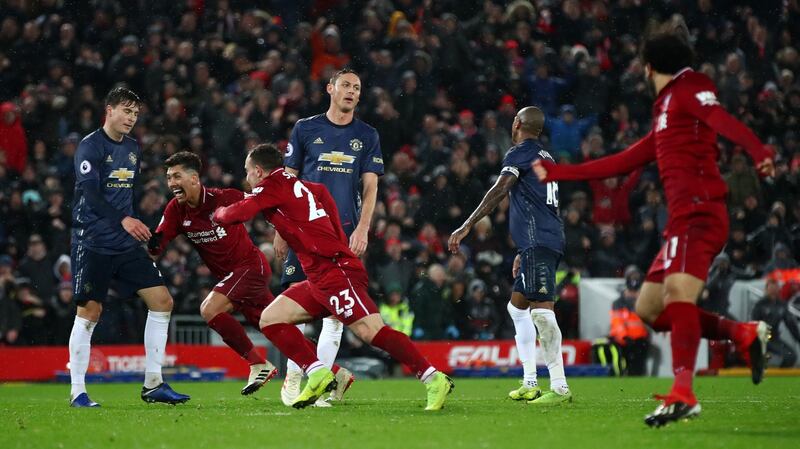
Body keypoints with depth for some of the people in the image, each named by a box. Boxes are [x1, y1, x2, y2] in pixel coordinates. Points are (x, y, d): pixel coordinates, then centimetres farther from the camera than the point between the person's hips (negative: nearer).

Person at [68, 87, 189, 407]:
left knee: (162, 301, -1)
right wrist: (123, 220, -27)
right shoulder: (90, 146, -8)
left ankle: (153, 384, 5)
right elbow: (90, 194, -19)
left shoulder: (133, 149, 15)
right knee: (89, 312, -6)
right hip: (93, 244, -7)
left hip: (126, 243, 7)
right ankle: (77, 392, 3)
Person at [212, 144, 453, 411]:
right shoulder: (298, 186, 22)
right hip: (318, 278, 10)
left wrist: (219, 213, 11)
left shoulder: (272, 186, -3)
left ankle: (434, 380, -24)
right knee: (270, 319, 8)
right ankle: (318, 374, -2)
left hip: (334, 269, -10)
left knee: (371, 331, -22)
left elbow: (238, 214, -11)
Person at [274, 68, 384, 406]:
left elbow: (370, 187, 7)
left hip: (344, 232, 1)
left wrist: (362, 229, -7)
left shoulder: (367, 136, 10)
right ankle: (292, 378, 4)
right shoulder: (305, 129, 8)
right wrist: (281, 230, 3)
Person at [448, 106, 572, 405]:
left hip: (538, 242, -10)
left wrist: (467, 227, -20)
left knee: (541, 311, -17)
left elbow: (499, 191, -17)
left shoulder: (519, 153, -3)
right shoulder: (545, 157, 24)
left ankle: (559, 387, -24)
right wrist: (524, 253, 34)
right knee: (517, 307, 19)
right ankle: (530, 384, 17)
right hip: (550, 241, 10)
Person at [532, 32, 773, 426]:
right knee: (649, 309, 8)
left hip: (698, 212, -10)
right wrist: (555, 172, 38)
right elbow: (621, 163, 34)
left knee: (677, 293, -25)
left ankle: (682, 395, -36)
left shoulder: (688, 88, 2)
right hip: (683, 219, 10)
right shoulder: (665, 116, 28)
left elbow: (723, 120, -19)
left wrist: (758, 150, -39)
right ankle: (744, 335, 6)